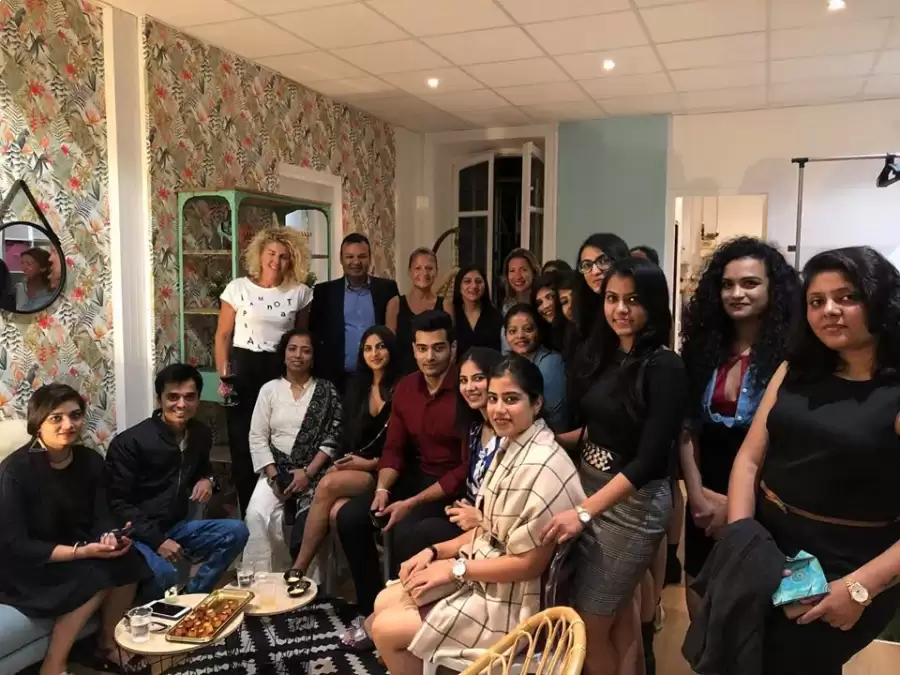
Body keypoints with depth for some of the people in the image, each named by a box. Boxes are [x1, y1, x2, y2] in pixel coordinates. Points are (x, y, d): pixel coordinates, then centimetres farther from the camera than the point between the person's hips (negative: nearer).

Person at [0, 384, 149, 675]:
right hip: (23, 565, -6)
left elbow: (101, 516, -3)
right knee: (97, 575, -28)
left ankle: (108, 643, 0)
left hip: (74, 550, 6)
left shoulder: (90, 460, -3)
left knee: (128, 560, -20)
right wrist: (81, 552, -30)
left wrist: (111, 537, -28)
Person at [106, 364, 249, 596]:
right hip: (139, 534, -6)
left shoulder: (201, 434, 5)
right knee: (165, 573, -35)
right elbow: (118, 504, -15)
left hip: (177, 527, 6)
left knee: (236, 531, -14)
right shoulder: (129, 442, -15)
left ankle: (192, 596, -5)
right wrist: (157, 540, -23)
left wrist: (208, 480, 1)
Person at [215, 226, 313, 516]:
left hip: (282, 371, 1)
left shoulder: (300, 293, 3)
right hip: (243, 369, 0)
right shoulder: (238, 287, 0)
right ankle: (249, 515, 18)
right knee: (242, 444, 4)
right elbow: (223, 335, 2)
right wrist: (223, 376, -6)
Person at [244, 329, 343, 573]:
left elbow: (333, 438, -1)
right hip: (277, 470, 2)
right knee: (257, 514, -25)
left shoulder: (327, 391, 6)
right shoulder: (269, 389, 10)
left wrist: (308, 473, -12)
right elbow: (257, 437, 5)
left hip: (314, 472, -2)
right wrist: (273, 474, -8)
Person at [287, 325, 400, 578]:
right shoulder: (357, 388, 16)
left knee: (328, 485, -28)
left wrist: (371, 463, -12)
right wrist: (344, 463, -3)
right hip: (354, 469, 5)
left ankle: (298, 569, -20)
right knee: (337, 511, -28)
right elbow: (349, 437, 15)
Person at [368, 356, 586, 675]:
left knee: (385, 629, -3)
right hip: (486, 576, 9)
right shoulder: (510, 446, 2)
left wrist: (455, 568, -17)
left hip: (513, 602, -9)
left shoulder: (540, 468, -28)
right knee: (384, 603, 13)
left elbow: (530, 563, -25)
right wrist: (435, 552, 0)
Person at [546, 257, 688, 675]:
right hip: (589, 483, 7)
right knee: (618, 613, 22)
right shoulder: (600, 354, 2)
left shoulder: (665, 368, -18)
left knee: (590, 622, 6)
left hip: (633, 502, -6)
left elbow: (649, 459, -23)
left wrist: (584, 512, -28)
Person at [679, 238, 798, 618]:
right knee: (700, 614, 16)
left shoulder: (788, 354, -11)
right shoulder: (703, 347, 4)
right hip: (705, 505, 4)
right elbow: (688, 429, 4)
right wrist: (697, 493, -6)